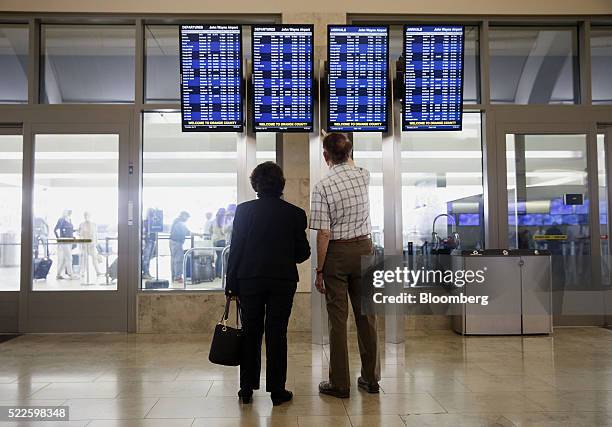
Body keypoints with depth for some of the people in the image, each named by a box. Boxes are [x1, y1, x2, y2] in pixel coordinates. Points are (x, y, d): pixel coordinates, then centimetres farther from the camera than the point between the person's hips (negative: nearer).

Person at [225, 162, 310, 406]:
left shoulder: (244, 210, -3)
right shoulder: (295, 214, -2)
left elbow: (236, 248, -3)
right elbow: (303, 253, 1)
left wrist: (231, 284, 3)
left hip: (250, 280, 0)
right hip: (283, 281, 0)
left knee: (250, 334, 11)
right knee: (276, 334, 6)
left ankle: (247, 389, 19)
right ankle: (277, 391, 13)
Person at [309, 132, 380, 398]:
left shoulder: (322, 187, -14)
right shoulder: (364, 176, 0)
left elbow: (324, 234, -15)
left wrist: (319, 270, -7)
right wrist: (342, 148, 42)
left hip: (336, 252, -4)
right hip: (364, 249, 4)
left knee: (338, 319, 4)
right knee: (366, 314, 12)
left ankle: (340, 383, 13)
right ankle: (371, 378, 23)